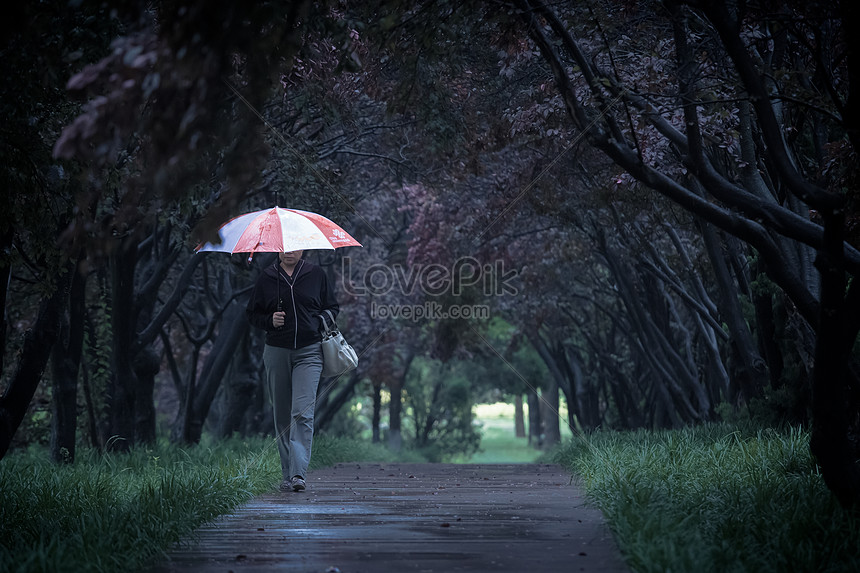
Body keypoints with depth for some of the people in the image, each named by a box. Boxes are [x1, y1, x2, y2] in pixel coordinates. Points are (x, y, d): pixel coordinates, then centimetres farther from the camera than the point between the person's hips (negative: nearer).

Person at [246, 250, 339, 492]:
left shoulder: (316, 274, 8)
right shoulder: (267, 277, 9)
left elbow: (332, 308, 17)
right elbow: (252, 313, 14)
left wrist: (322, 322, -3)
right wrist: (270, 320, -6)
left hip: (309, 351, -2)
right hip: (276, 352, 2)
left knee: (302, 413, -15)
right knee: (282, 416, 5)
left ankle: (298, 474, -20)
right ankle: (287, 474, 15)